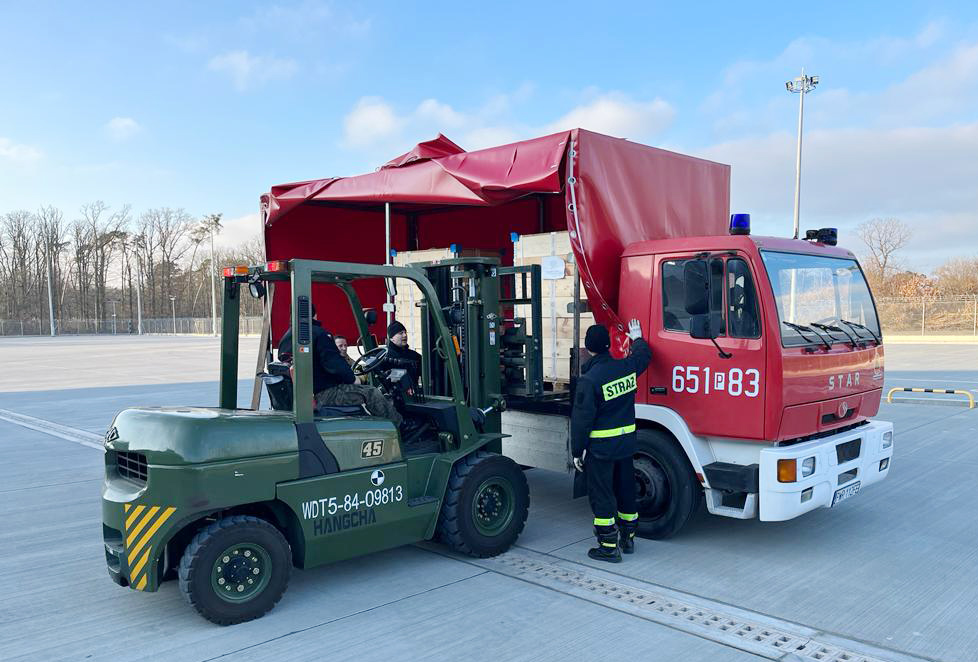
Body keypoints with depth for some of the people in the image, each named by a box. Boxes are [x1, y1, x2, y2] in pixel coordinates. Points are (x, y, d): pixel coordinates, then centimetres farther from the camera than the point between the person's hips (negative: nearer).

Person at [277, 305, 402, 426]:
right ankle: (399, 425, 4)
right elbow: (334, 364, -20)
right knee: (371, 393, -5)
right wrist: (352, 378, -5)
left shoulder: (285, 339, 12)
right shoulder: (318, 333, -14)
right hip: (323, 395, -9)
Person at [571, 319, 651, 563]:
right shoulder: (626, 366, -1)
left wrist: (577, 451, -7)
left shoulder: (589, 379, -19)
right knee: (626, 489, 19)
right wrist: (637, 337, 43)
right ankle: (628, 538, 32)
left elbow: (581, 420, -16)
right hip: (626, 441, 6)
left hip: (600, 446, -6)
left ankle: (608, 547, 8)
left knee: (601, 496, 3)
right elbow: (644, 353, 23)